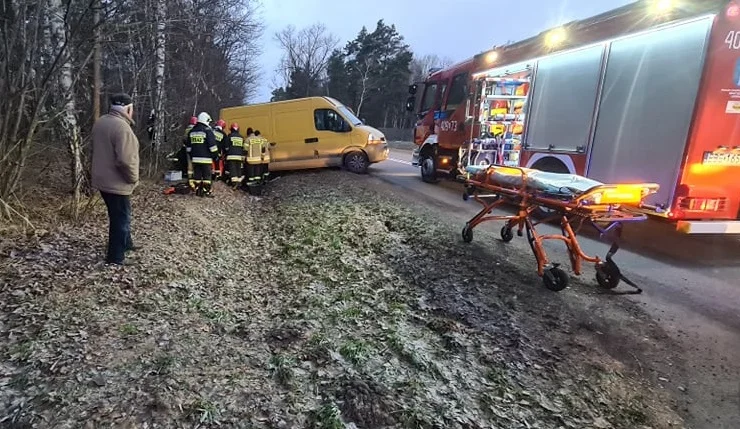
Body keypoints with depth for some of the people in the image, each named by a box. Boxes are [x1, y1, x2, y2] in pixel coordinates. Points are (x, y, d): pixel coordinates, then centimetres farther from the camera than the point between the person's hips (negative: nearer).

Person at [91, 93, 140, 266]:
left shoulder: (100, 122, 8)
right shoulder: (122, 127, -23)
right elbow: (125, 160, -29)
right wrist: (133, 178, -15)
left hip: (103, 179, 10)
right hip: (116, 183, -9)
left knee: (119, 216, 24)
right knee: (121, 219, 2)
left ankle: (125, 243, 41)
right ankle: (115, 257, 10)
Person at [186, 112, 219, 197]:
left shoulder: (191, 131, 14)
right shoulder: (208, 130, -8)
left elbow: (189, 147, 19)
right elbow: (212, 145, -11)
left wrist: (191, 156, 26)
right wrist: (215, 156, -3)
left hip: (195, 158, 6)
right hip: (205, 158, -6)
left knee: (197, 175, 9)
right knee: (207, 175, -1)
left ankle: (198, 191, 13)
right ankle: (207, 191, 0)